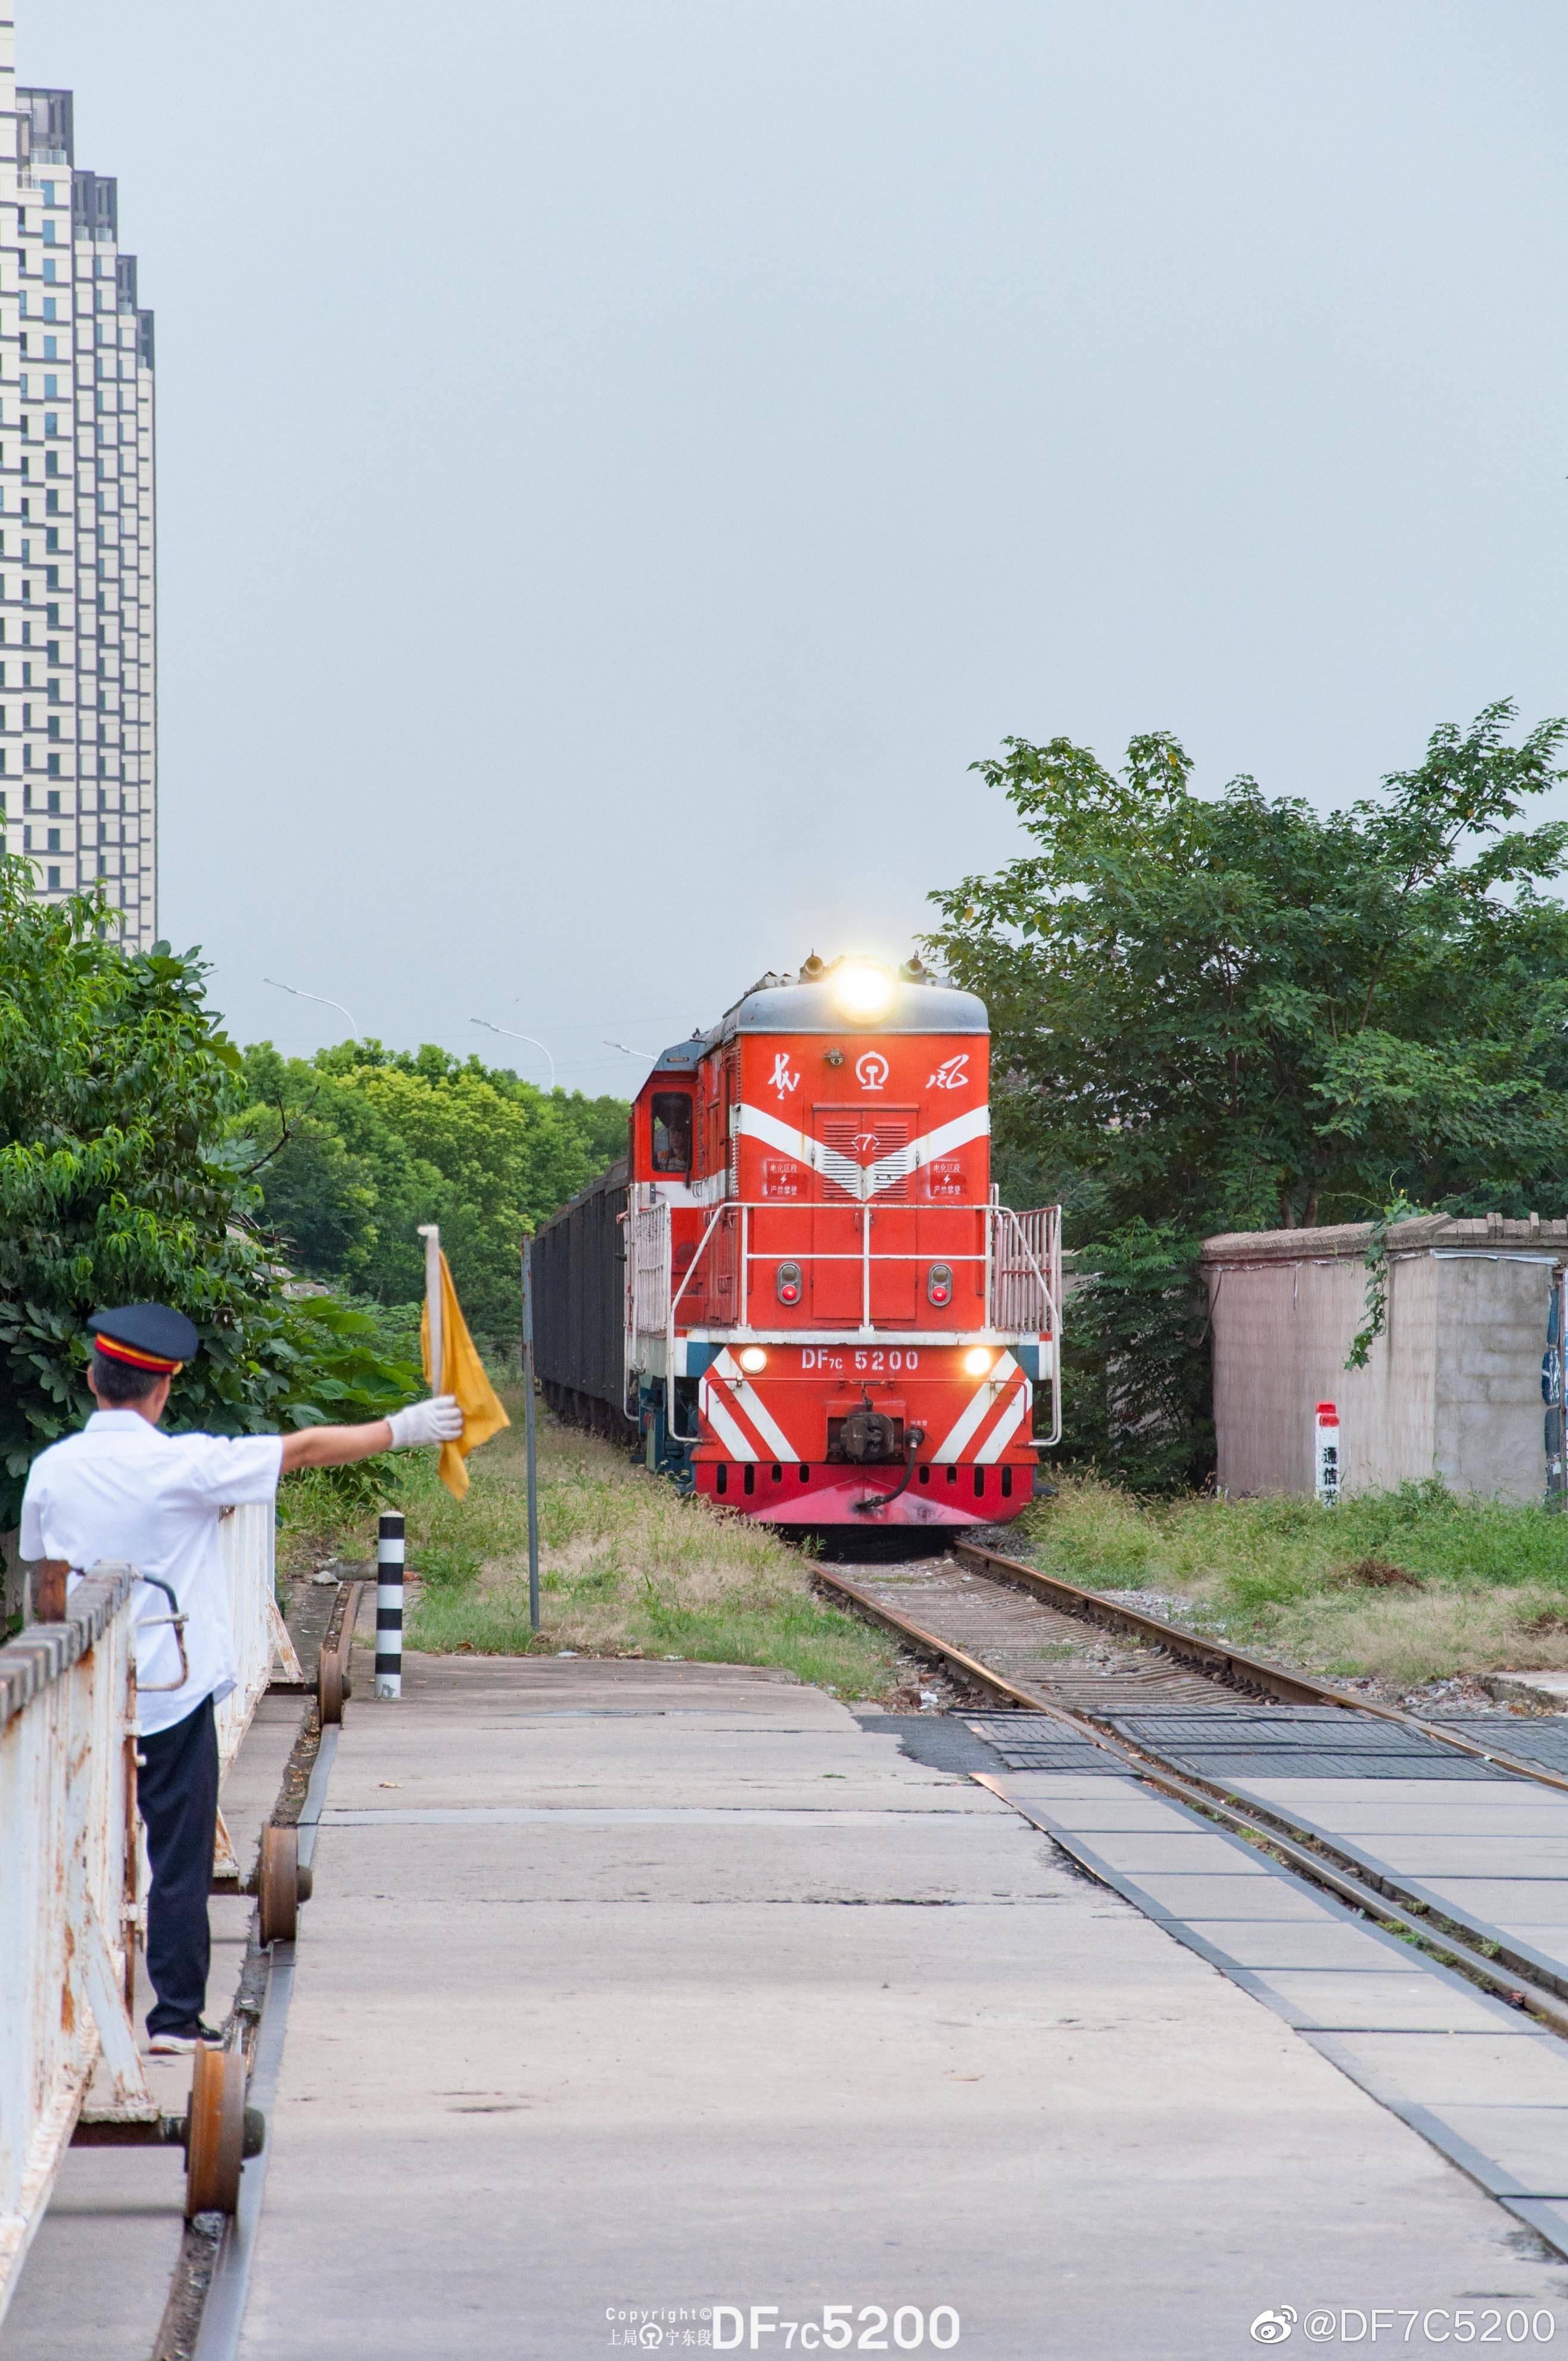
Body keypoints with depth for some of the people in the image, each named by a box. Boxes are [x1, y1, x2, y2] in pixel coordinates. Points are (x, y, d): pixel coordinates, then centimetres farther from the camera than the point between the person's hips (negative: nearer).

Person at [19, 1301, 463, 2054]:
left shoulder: (52, 1471, 1)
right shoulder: (182, 1465, -11)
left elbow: (48, 1588, 10)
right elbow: (305, 1449, -4)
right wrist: (402, 1429, 7)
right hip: (173, 1695, -4)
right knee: (180, 1858, 2)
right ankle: (176, 2016, 4)